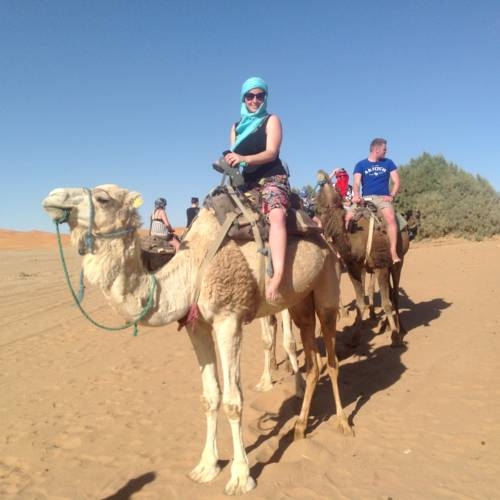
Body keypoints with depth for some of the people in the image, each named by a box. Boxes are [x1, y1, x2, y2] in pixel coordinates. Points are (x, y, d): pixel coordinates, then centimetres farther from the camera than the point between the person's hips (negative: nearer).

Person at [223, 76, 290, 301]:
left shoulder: (271, 120, 5)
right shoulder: (236, 127, 20)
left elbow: (271, 153, -9)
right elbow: (234, 156, 17)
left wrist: (244, 158, -25)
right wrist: (228, 162, -8)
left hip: (272, 179, -7)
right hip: (247, 183, 7)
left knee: (277, 216, -33)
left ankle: (277, 275, -49)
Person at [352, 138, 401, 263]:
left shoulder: (388, 163, 12)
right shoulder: (361, 165, 7)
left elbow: (396, 182, 10)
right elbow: (356, 183, -3)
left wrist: (392, 196, -8)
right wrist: (356, 195, -25)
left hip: (382, 198, 0)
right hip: (365, 198, 0)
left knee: (391, 217, -31)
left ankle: (393, 252, -31)